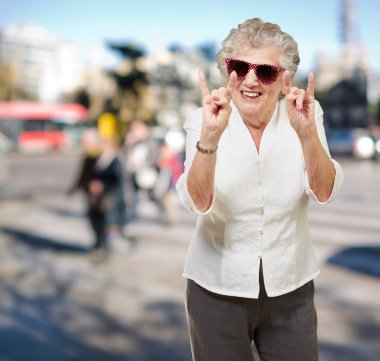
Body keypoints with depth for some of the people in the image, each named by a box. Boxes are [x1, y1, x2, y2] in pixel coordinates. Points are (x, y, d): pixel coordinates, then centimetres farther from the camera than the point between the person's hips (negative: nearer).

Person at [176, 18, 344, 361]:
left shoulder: (305, 114, -6)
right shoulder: (203, 120, -10)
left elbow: (324, 192, -16)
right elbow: (198, 202, -23)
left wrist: (307, 133, -31)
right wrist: (209, 137, -37)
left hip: (290, 287, 2)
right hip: (218, 287, -1)